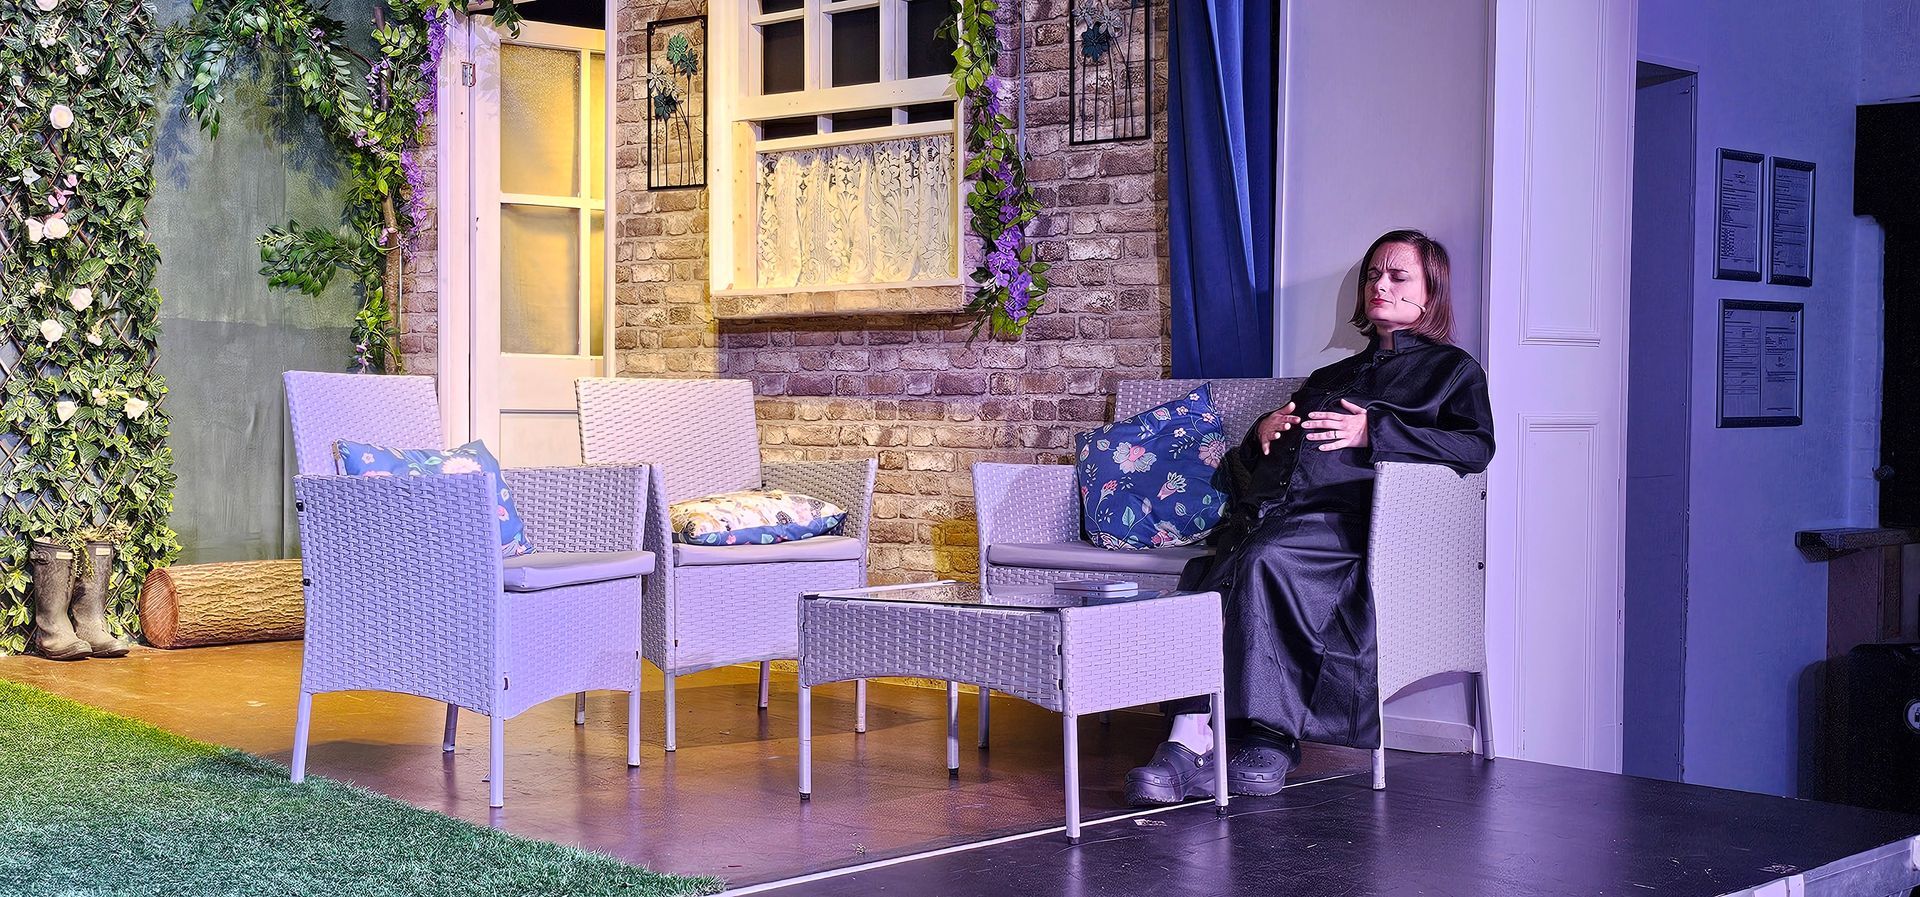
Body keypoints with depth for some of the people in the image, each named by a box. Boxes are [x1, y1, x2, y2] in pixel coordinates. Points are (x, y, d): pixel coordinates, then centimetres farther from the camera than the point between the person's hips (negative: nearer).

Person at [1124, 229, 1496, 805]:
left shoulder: (1452, 369, 20)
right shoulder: (1331, 376, 38)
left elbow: (1476, 446, 0)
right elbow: (1256, 459, 38)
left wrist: (1374, 432, -8)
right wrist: (1263, 431, 14)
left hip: (1347, 513, -5)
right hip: (1271, 511, 5)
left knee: (1263, 561, -37)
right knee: (1208, 577, -29)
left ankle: (1269, 737, -32)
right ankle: (1189, 744, -40)